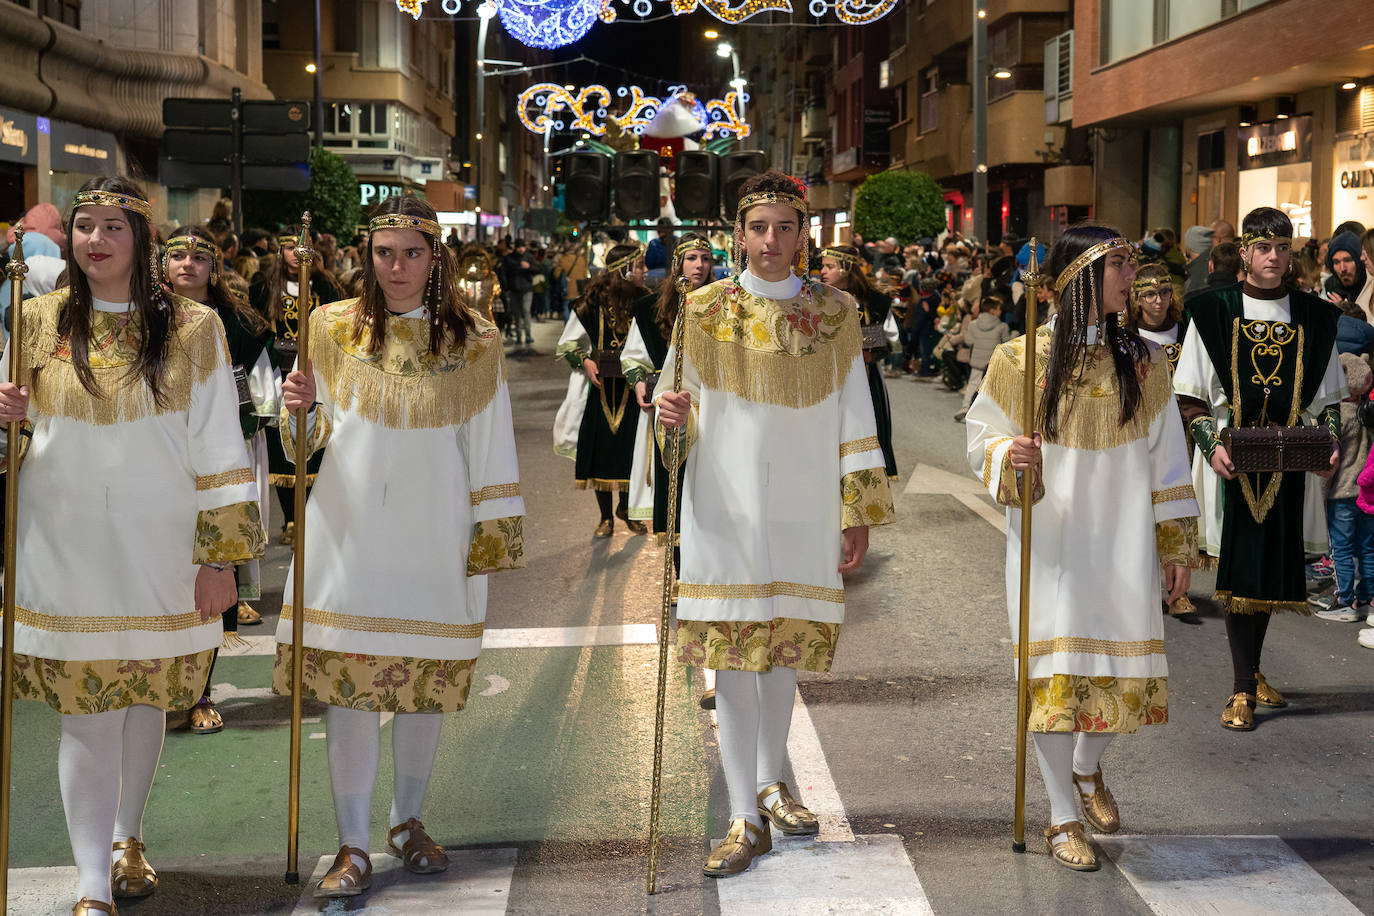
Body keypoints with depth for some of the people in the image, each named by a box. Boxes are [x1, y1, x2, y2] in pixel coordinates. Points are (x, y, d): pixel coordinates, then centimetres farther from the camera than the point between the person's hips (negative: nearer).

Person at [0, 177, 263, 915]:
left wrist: (221, 556, -4)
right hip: (65, 547, 0)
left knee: (146, 698, 13)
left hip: (158, 549, 0)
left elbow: (218, 450, -1)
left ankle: (126, 838, 37)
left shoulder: (191, 330, 0)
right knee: (88, 715, -3)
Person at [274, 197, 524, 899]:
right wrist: (299, 407, -15)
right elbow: (310, 438, 7)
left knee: (426, 682, 8)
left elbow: (489, 447, 3)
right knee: (348, 684, -3)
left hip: (434, 537, 0)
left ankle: (407, 821, 27)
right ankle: (353, 847, 4)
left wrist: (493, 535, 0)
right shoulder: (334, 329, 4)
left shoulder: (473, 344, 2)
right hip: (349, 531, 0)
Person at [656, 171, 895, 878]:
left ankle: (769, 781, 34)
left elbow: (854, 416, 5)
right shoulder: (706, 310, 2)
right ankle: (746, 818, 4)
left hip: (803, 510, 1)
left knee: (784, 646, 11)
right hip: (725, 507, -1)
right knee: (732, 656, -3)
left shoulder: (834, 314, 4)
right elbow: (677, 397, 5)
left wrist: (858, 513, 2)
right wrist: (673, 414, -19)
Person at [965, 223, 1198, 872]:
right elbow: (982, 436, 2)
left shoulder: (1144, 362, 4)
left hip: (1122, 542, 3)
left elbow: (1165, 460, 8)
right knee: (1055, 672, -2)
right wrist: (1010, 458, -21)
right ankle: (1062, 817, 12)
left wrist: (1176, 547, 8)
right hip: (1050, 540, -3)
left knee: (1125, 665, 7)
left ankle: (1087, 768, 37)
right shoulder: (1020, 360, -5)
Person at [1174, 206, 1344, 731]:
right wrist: (1212, 444, -15)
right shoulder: (1213, 313, 1)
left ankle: (1251, 671, 28)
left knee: (1274, 565, 9)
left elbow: (1327, 397, 14)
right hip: (1231, 461, -3)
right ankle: (1243, 688, 2)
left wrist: (1331, 443, -3)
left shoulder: (1314, 318, 9)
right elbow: (1191, 397, 0)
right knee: (1239, 565, -5)